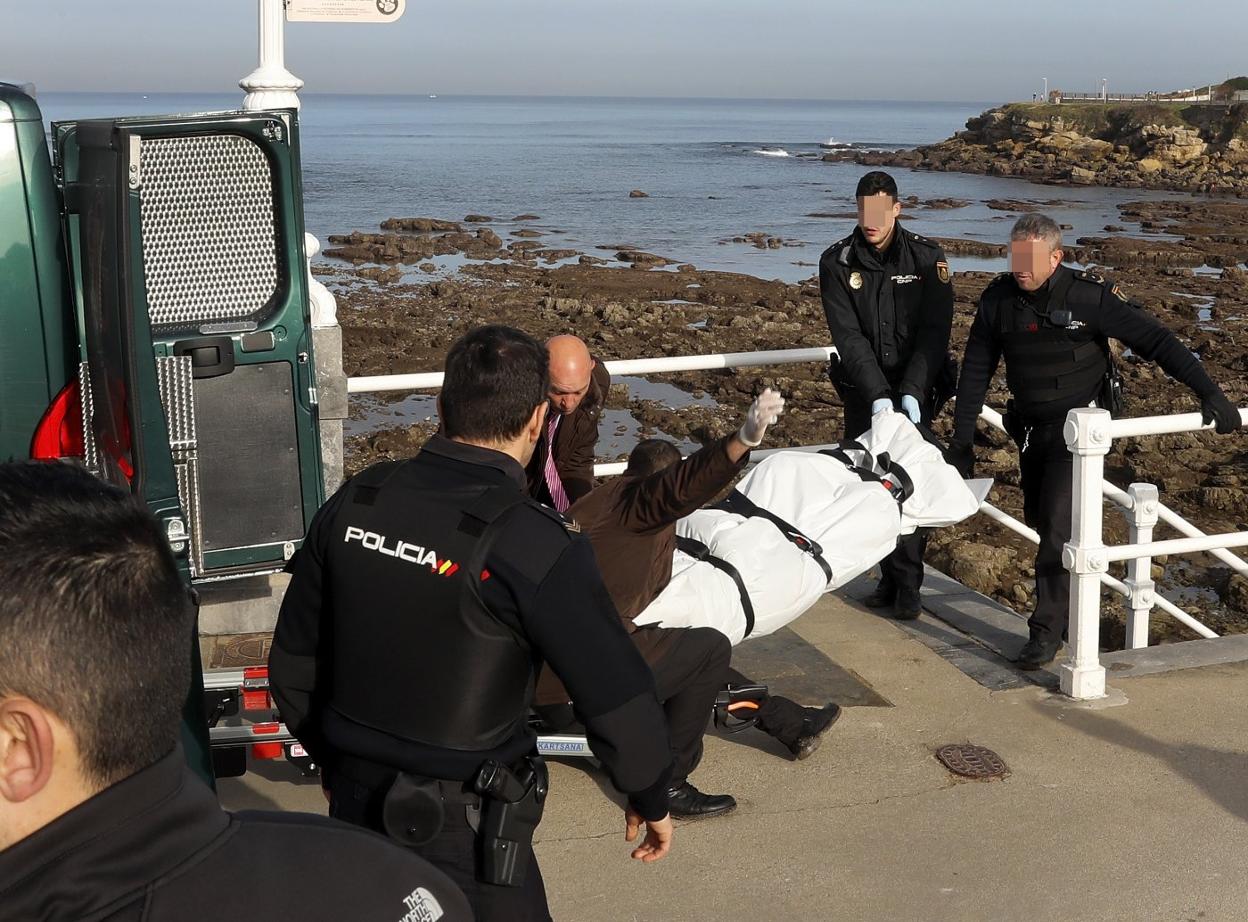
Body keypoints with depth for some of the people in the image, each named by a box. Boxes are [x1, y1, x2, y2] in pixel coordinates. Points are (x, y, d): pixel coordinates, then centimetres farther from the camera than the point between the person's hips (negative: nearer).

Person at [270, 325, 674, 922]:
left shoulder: (354, 503, -4)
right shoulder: (533, 545, -22)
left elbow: (293, 662, 6)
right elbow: (617, 698, -19)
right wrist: (651, 800, -1)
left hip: (354, 804, 6)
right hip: (464, 833, -5)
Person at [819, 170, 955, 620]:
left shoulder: (927, 258, -7)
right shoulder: (837, 261, -5)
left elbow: (935, 331, -12)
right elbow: (848, 335, -12)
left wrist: (911, 393, -25)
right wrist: (878, 395, -23)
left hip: (916, 387, -2)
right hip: (864, 391, 2)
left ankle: (908, 583, 6)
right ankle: (889, 578, 17)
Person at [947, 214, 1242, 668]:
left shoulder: (1090, 295, -17)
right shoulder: (998, 299, -5)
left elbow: (1155, 340, -13)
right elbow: (976, 371, 1)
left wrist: (1208, 391, -16)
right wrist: (961, 441, 1)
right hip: (1029, 427, 5)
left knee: (1058, 524, -15)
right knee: (1038, 518, 14)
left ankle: (1047, 630, -9)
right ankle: (1072, 598, 39)